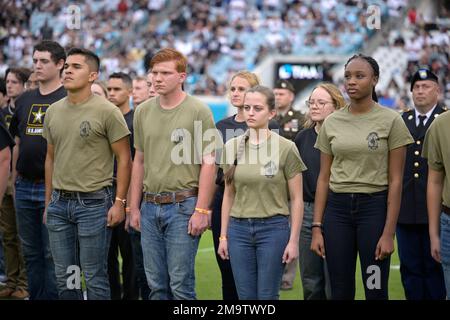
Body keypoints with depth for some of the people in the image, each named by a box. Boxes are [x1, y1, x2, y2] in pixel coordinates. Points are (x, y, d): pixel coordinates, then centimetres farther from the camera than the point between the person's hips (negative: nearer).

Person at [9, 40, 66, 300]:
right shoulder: (25, 100, 13)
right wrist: (15, 180, 15)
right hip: (24, 188, 6)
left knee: (53, 254, -3)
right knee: (31, 253, 11)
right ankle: (35, 297, 18)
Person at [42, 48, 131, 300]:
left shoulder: (107, 111, -8)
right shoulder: (53, 111, 10)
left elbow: (124, 159, -6)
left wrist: (119, 202, -11)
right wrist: (48, 202, 16)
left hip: (93, 203, -6)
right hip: (59, 203, 6)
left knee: (95, 278, -1)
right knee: (65, 278, 12)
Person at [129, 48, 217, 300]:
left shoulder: (199, 111, -6)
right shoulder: (143, 112, 10)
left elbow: (208, 163, -8)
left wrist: (202, 210, -14)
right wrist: (134, 207, 12)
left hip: (183, 206, -5)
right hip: (150, 207, 5)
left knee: (181, 284, -5)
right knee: (157, 285, 10)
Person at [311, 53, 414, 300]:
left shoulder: (391, 121, -5)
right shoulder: (331, 122, 6)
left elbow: (395, 181, -6)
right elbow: (324, 178, 8)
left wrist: (389, 232, -11)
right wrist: (316, 227, 2)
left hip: (374, 207, -3)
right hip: (337, 208, 3)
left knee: (375, 291, 1)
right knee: (340, 292, 7)